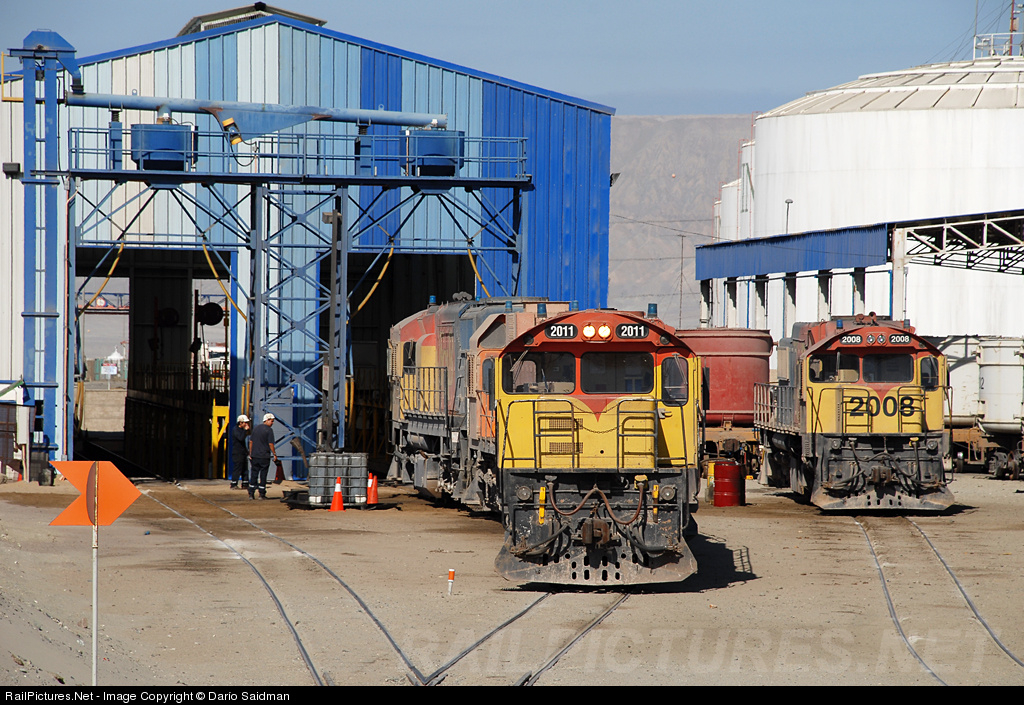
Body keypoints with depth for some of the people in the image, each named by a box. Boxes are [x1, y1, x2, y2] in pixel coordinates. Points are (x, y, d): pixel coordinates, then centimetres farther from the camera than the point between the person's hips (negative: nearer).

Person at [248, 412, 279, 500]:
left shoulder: (256, 429, 10)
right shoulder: (269, 430, -9)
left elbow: (251, 442, 11)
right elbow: (270, 444, -13)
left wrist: (250, 453, 15)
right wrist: (274, 454, -5)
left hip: (254, 456, 5)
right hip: (264, 456, -5)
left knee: (254, 474, 8)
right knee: (263, 475, 1)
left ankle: (251, 494, 5)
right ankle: (262, 494, 3)